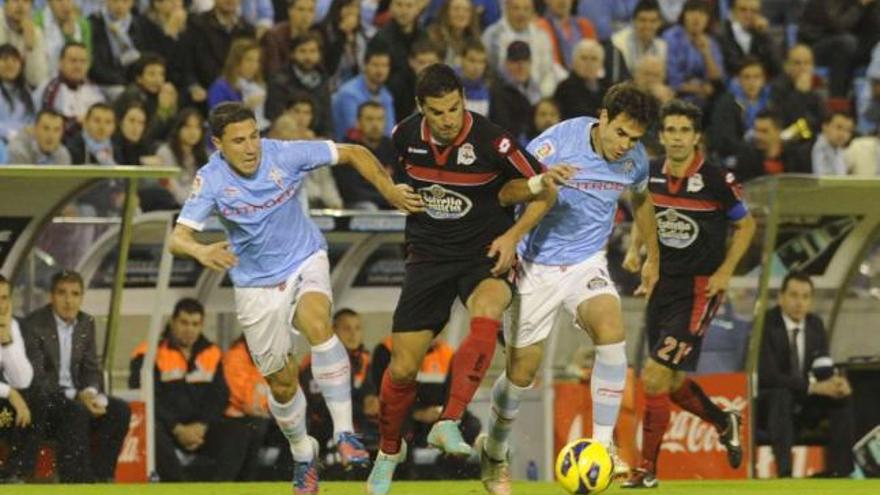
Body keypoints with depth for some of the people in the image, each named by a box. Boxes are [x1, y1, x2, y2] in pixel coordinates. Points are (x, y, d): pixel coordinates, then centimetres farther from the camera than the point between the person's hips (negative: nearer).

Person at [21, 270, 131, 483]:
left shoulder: (86, 324, 7)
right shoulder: (33, 325, -13)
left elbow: (92, 369, 10)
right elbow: (36, 380, -18)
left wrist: (90, 392, -14)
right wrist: (77, 396, -28)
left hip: (76, 396, 7)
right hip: (41, 401, -7)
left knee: (120, 410, -16)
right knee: (75, 411, -35)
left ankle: (99, 477, -12)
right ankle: (76, 481, -33)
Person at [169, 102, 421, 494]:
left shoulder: (283, 155, -17)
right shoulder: (211, 180, -18)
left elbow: (352, 153, -5)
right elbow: (178, 237, -24)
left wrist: (389, 191, -13)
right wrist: (201, 251, -46)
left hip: (305, 261, -1)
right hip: (256, 283, 1)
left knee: (316, 324, -34)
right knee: (281, 383, 7)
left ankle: (344, 432, -31)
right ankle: (303, 454, 36)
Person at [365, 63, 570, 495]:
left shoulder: (491, 141, -18)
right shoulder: (405, 136, -6)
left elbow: (546, 191, -7)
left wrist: (513, 235, -16)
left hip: (484, 253, -3)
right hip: (428, 256, 3)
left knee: (486, 315, -37)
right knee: (403, 367, 0)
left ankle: (449, 424, -38)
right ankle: (388, 451, 26)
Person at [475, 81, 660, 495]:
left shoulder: (634, 161, -4)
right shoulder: (559, 142, -20)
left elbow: (641, 199, 18)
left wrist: (653, 258, 28)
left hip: (586, 264, 3)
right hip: (536, 266, -3)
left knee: (611, 330, -28)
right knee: (521, 371, 4)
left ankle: (601, 445, -23)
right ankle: (494, 452, 33)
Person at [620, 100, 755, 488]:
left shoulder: (716, 179, -13)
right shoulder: (650, 175, 0)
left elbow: (746, 225, 0)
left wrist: (725, 271, -9)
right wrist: (635, 249, 2)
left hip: (699, 289, -6)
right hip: (661, 286, 6)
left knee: (655, 377, -14)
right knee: (673, 384, 14)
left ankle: (647, 468, -4)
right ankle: (724, 423, 43)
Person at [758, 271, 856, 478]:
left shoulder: (815, 324, 3)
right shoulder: (765, 324, -17)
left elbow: (822, 368, 1)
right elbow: (768, 376, -26)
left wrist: (835, 381, -24)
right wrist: (813, 387, -30)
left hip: (804, 407, 6)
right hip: (768, 405, -6)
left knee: (844, 397, -17)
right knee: (782, 394, -37)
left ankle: (840, 472, -20)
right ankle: (784, 472, -44)